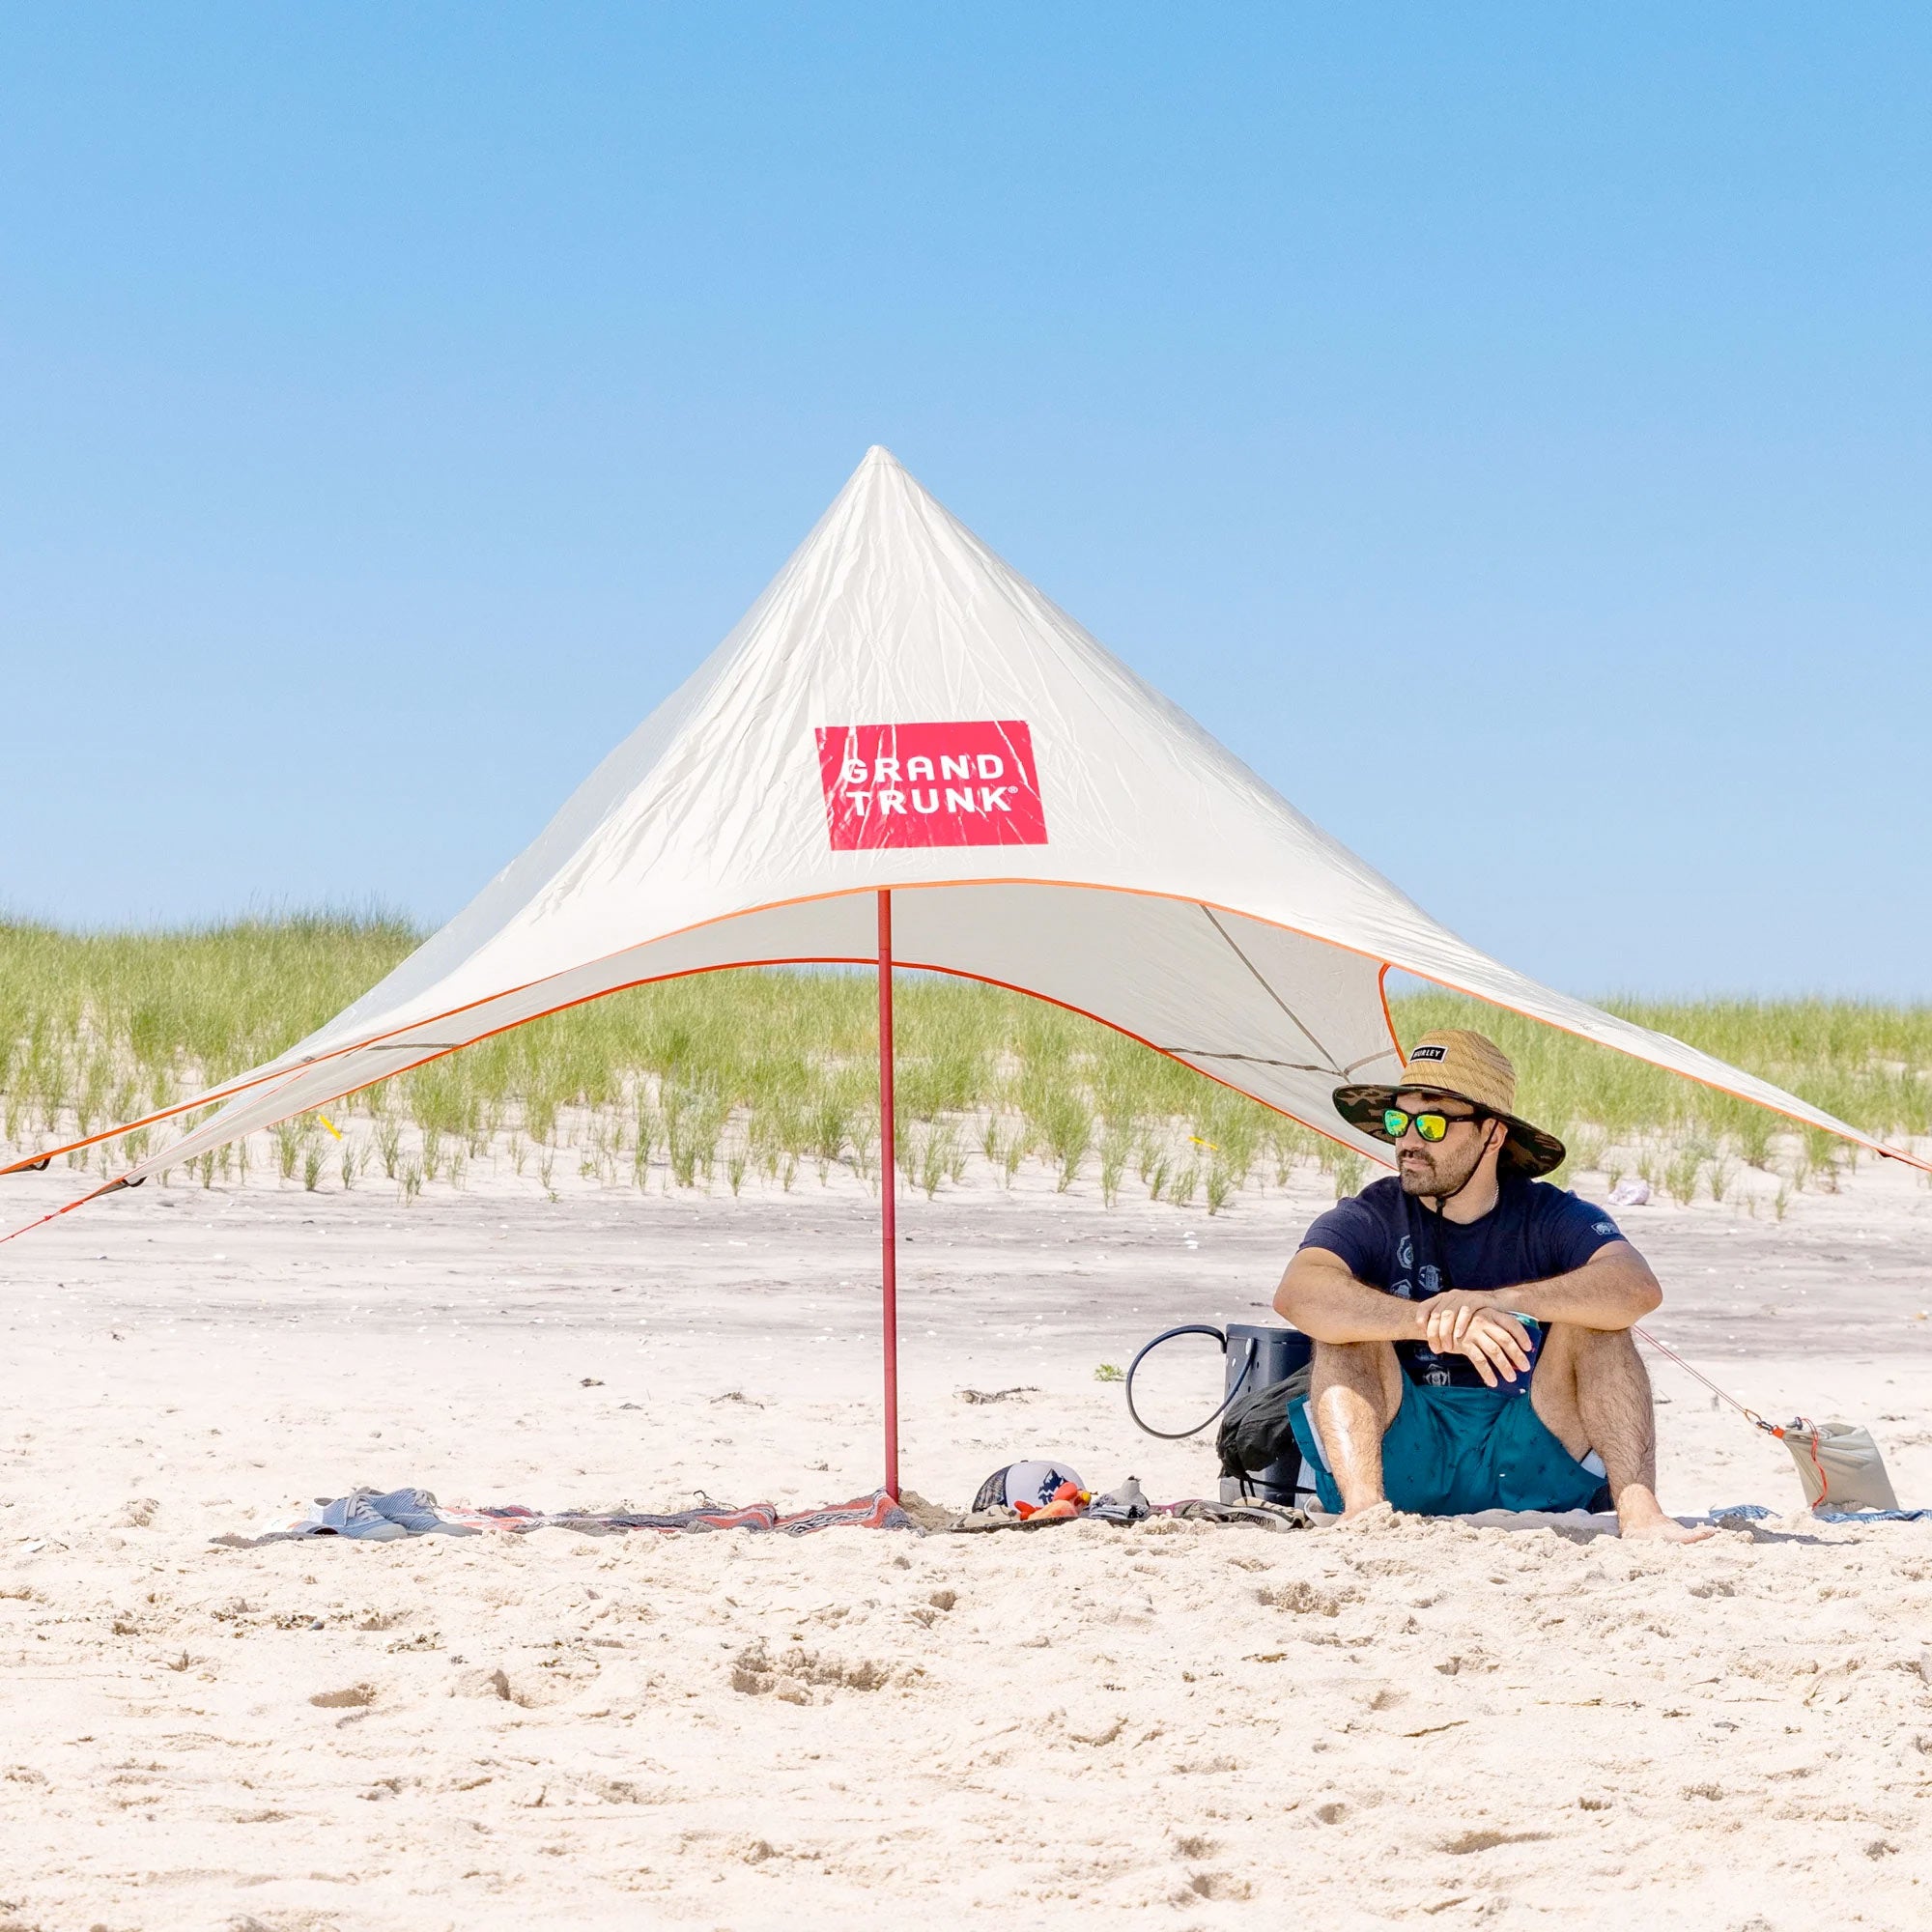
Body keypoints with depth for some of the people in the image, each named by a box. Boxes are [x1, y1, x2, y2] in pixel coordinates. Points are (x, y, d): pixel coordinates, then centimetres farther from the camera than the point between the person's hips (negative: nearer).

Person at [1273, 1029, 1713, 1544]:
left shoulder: (1552, 1218, 1)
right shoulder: (1370, 1220, -1)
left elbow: (1638, 1288, -21)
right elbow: (1298, 1294, -24)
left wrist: (1498, 1302, -36)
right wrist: (1434, 1320, -38)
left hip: (1528, 1468, 0)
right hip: (1401, 1471, 0)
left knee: (1593, 1321, -16)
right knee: (1349, 1324, -18)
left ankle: (1637, 1511, -31)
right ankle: (1364, 1508, -37)